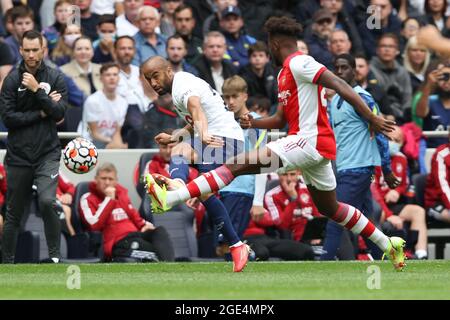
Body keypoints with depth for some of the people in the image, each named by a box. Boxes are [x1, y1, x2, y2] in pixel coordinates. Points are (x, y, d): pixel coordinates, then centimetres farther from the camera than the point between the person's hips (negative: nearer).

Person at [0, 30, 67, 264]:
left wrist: (37, 90, -16)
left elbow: (59, 113, -8)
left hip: (47, 153, -1)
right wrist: (41, 113, -9)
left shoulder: (55, 78, 2)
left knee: (47, 201, -23)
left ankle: (54, 256, -15)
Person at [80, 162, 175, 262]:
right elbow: (95, 225, -15)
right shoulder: (88, 199, 2)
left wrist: (144, 225, 10)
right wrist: (109, 199, -11)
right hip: (117, 243, -7)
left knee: (160, 231, -24)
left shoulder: (120, 192, 22)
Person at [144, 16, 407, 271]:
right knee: (329, 208, 21)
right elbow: (281, 119, 27)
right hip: (316, 145, 10)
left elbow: (338, 85, -16)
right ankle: (389, 245, 27)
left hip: (309, 141, -10)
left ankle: (169, 198, -27)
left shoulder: (298, 63, -9)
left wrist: (371, 118, -22)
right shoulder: (285, 74, 22)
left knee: (237, 165, -17)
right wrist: (254, 123, 9)